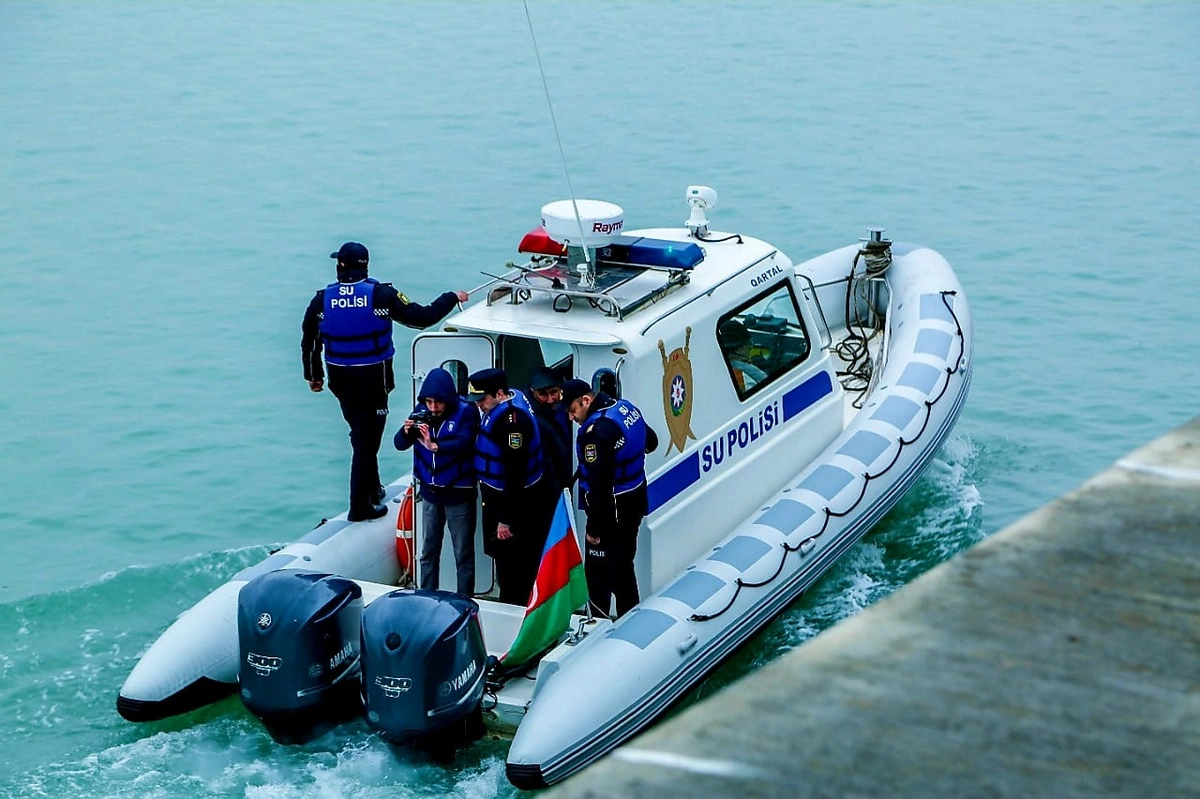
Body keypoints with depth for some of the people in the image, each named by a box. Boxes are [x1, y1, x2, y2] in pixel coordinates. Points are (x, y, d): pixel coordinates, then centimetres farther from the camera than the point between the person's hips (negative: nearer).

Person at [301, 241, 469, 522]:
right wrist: (452, 298, 2)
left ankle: (372, 489, 35)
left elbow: (309, 341, 2)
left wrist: (313, 375, 18)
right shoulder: (381, 295, -14)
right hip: (373, 379, -4)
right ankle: (360, 506, 5)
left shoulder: (322, 299, -5)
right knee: (367, 438, 3)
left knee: (361, 433, 22)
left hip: (340, 380, 4)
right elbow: (421, 317, -13)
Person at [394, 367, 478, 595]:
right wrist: (406, 432, -24)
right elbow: (399, 444, -2)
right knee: (428, 552, 15)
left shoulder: (465, 412, -14)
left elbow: (463, 443, -29)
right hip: (430, 491, 5)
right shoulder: (421, 411, -2)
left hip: (458, 493, -4)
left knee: (463, 555, 3)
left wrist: (434, 446, -43)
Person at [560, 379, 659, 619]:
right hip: (635, 505, 10)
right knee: (623, 568, 20)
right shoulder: (626, 408, 3)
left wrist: (594, 528, -21)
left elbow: (598, 482, -26)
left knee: (598, 573, -2)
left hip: (610, 511, -10)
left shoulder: (596, 430, -25)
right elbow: (651, 441, 22)